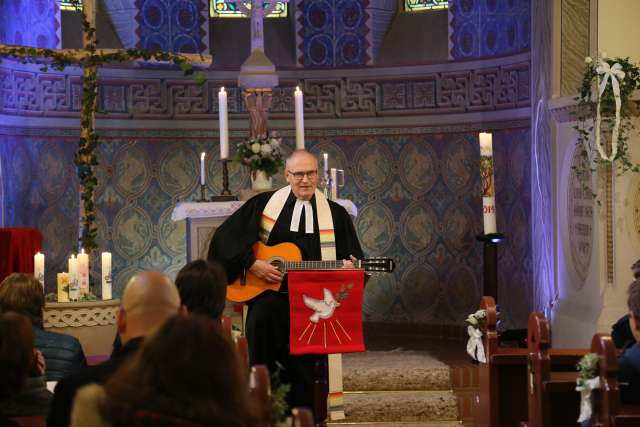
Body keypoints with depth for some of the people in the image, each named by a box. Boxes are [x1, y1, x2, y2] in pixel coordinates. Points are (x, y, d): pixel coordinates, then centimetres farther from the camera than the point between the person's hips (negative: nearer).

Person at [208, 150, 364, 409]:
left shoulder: (335, 214, 13)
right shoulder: (265, 203, 9)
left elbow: (353, 258, 14)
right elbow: (226, 236, 4)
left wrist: (348, 267, -9)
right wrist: (251, 264, -7)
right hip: (270, 292, -1)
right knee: (262, 315, -34)